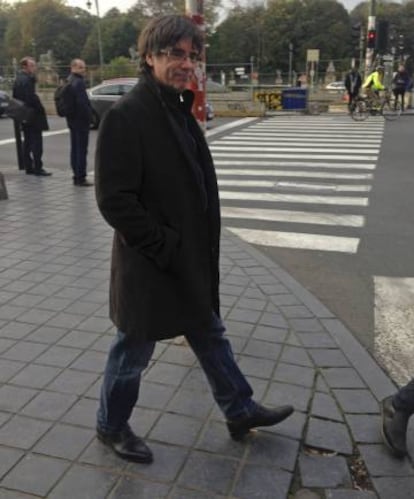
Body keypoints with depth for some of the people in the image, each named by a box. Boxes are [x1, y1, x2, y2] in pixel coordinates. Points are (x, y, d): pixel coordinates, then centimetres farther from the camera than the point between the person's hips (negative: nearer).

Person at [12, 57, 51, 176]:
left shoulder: (18, 79, 15)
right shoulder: (27, 80, -16)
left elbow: (15, 97, 19)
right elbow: (31, 98, -23)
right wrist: (40, 109, -12)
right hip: (33, 115, -10)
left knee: (27, 141, 14)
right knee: (36, 141, -7)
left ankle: (28, 167, 19)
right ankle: (38, 168, -7)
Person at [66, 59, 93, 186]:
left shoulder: (69, 81, 15)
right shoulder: (79, 82, -17)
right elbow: (82, 102, -24)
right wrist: (88, 117, -15)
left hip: (72, 119, 10)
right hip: (80, 119, -10)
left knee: (75, 148, 14)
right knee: (81, 149, -6)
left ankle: (77, 176, 20)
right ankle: (80, 178, -4)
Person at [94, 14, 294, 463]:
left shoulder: (179, 109, 9)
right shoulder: (126, 115, -19)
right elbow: (114, 199, -22)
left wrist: (201, 247, 10)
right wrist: (164, 247, -18)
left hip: (190, 259, 9)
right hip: (149, 266, -8)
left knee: (210, 334, 21)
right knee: (134, 351, 11)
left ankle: (241, 412, 40)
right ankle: (111, 427, 36)